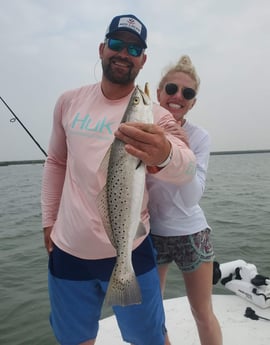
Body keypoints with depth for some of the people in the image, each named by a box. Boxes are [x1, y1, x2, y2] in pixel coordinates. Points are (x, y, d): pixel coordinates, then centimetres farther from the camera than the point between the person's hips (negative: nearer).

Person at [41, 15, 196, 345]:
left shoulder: (154, 112, -8)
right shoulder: (69, 101, 3)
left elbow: (186, 168, -25)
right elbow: (55, 162, 11)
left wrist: (165, 155, -47)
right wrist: (48, 220, 10)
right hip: (67, 250, 3)